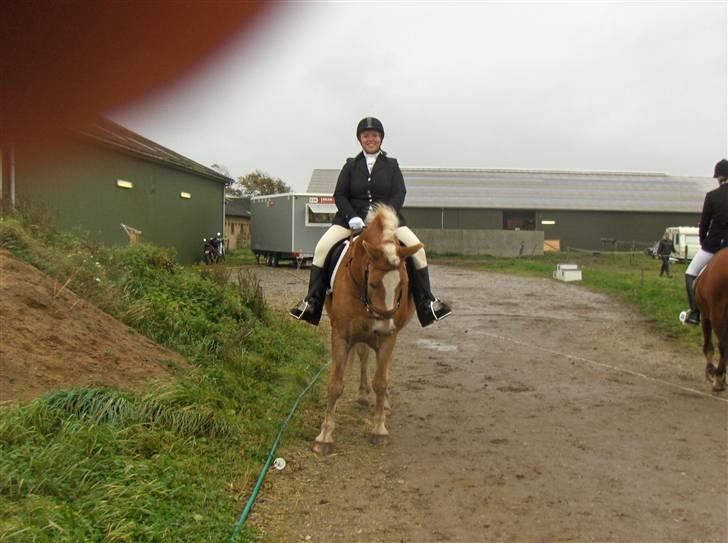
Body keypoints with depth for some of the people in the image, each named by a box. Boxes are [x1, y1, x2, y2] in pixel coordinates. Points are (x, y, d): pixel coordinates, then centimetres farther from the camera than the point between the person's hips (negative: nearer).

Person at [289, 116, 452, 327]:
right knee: (321, 248, -21)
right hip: (351, 219, 1)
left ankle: (426, 302, -10)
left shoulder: (392, 165, 11)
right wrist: (353, 218, -15)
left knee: (417, 248, -20)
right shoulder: (350, 165, 11)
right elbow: (339, 195, 4)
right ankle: (312, 301, -13)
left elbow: (399, 195, 0)